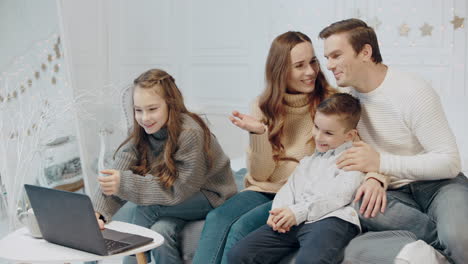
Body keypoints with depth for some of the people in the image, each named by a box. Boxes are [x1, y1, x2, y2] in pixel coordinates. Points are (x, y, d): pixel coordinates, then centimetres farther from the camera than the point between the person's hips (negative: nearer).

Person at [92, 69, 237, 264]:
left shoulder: (190, 133, -27)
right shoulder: (141, 134, -8)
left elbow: (177, 190, -27)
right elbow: (112, 179, -19)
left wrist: (124, 183, -34)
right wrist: (97, 213, -38)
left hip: (210, 197, -5)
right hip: (180, 199, 5)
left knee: (147, 208, -25)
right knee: (162, 232, -25)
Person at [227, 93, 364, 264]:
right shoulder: (308, 160, 33)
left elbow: (338, 194, -6)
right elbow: (289, 187, 22)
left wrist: (298, 212, -14)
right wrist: (279, 213, -1)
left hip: (330, 218, -6)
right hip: (293, 221, 7)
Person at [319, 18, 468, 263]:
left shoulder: (413, 92, -16)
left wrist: (380, 162, -28)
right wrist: (372, 175, -15)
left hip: (438, 183, -5)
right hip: (394, 191, 5)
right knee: (354, 203, -30)